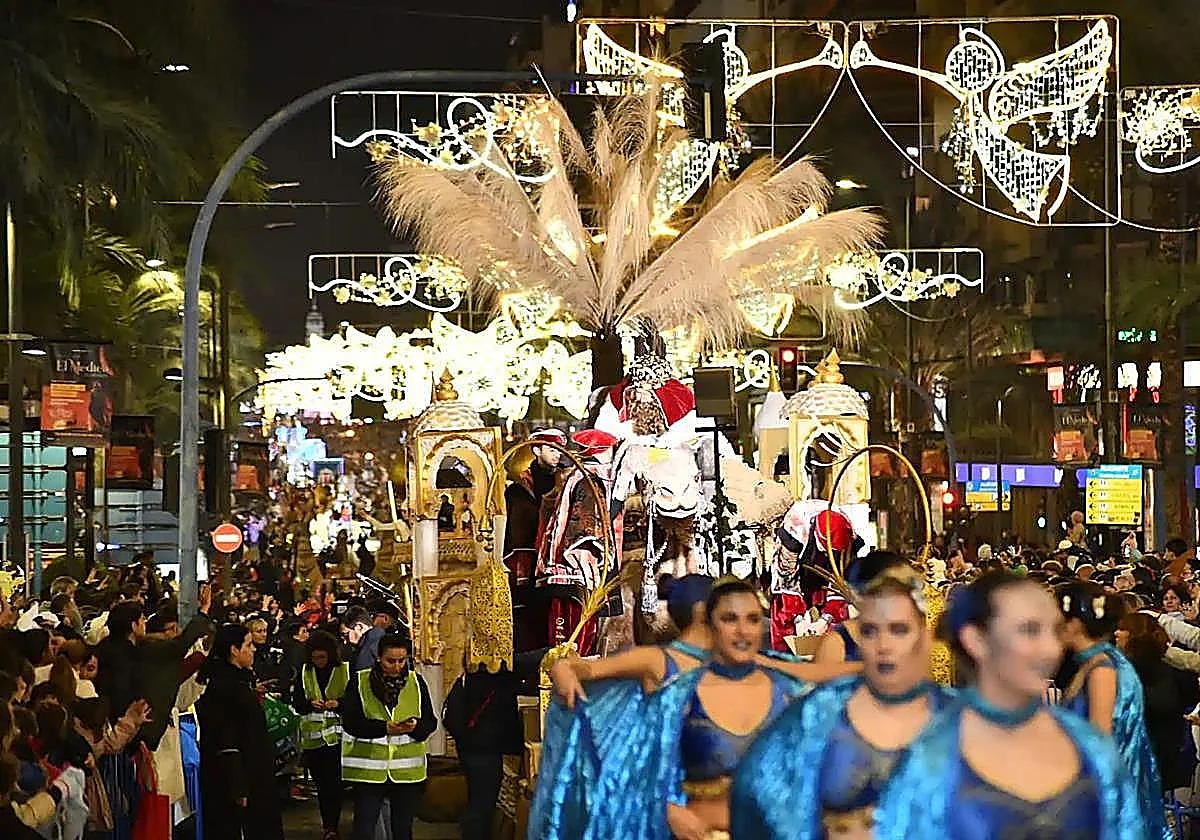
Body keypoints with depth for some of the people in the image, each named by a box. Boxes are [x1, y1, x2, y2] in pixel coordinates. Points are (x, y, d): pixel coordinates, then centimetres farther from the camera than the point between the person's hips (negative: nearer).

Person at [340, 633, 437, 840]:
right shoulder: (360, 682, -1)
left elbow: (430, 722, 6)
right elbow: (350, 722, -9)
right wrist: (384, 728, -23)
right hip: (368, 767, -2)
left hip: (407, 769, 3)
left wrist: (416, 726, -18)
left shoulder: (416, 682, 7)